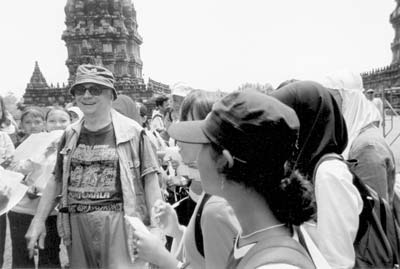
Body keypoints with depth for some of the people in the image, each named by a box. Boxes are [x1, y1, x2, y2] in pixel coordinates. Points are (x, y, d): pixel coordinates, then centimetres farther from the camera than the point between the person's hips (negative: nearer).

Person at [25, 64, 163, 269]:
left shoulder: (131, 131, -5)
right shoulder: (70, 135, 8)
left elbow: (150, 181, -5)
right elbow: (56, 181, 15)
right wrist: (38, 220, 10)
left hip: (121, 221, -4)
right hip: (78, 225, 4)